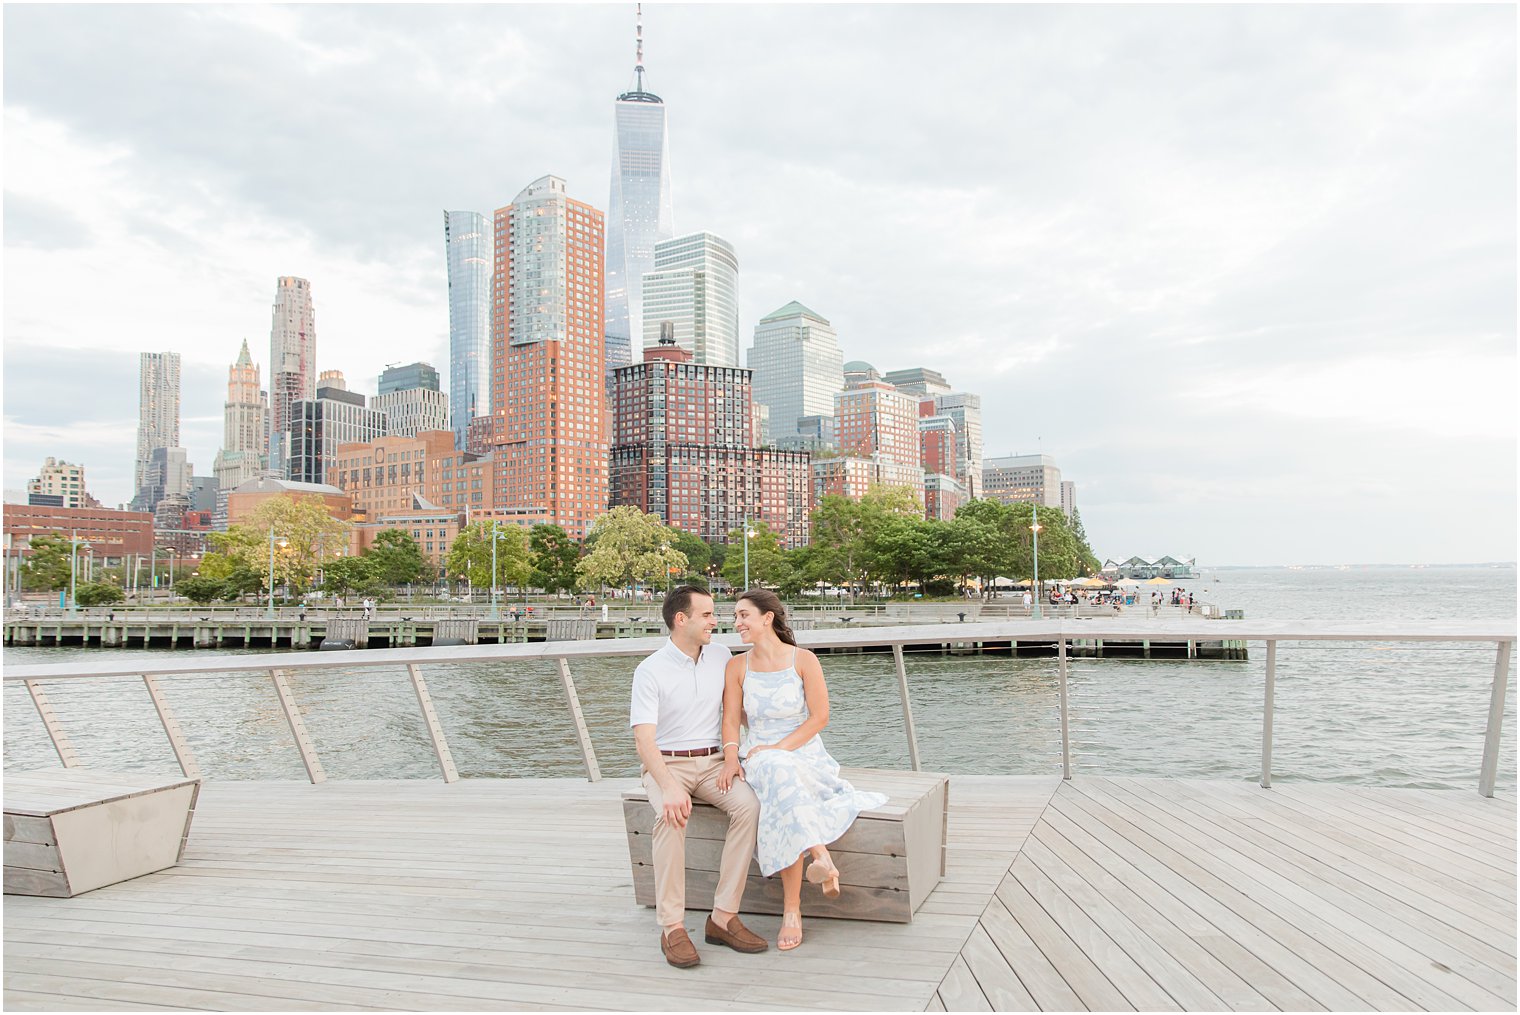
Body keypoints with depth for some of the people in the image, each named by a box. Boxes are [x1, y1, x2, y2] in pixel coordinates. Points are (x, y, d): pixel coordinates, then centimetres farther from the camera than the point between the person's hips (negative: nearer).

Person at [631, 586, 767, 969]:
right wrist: (669, 786, -34)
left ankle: (723, 917, -22)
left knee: (749, 805, -26)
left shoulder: (721, 657, 6)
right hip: (666, 764, -4)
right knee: (671, 815, -36)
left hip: (712, 762, 4)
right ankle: (672, 927, -28)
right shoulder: (650, 671, -9)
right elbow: (644, 737, -18)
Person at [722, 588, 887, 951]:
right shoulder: (737, 667, 7)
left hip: (804, 753, -1)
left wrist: (779, 747, -15)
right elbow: (730, 720, 2)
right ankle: (821, 856, -43)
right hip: (762, 757, 1)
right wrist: (731, 759, -17)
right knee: (781, 775, -37)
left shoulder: (803, 660, -2)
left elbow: (819, 717, -6)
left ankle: (792, 909, -34)